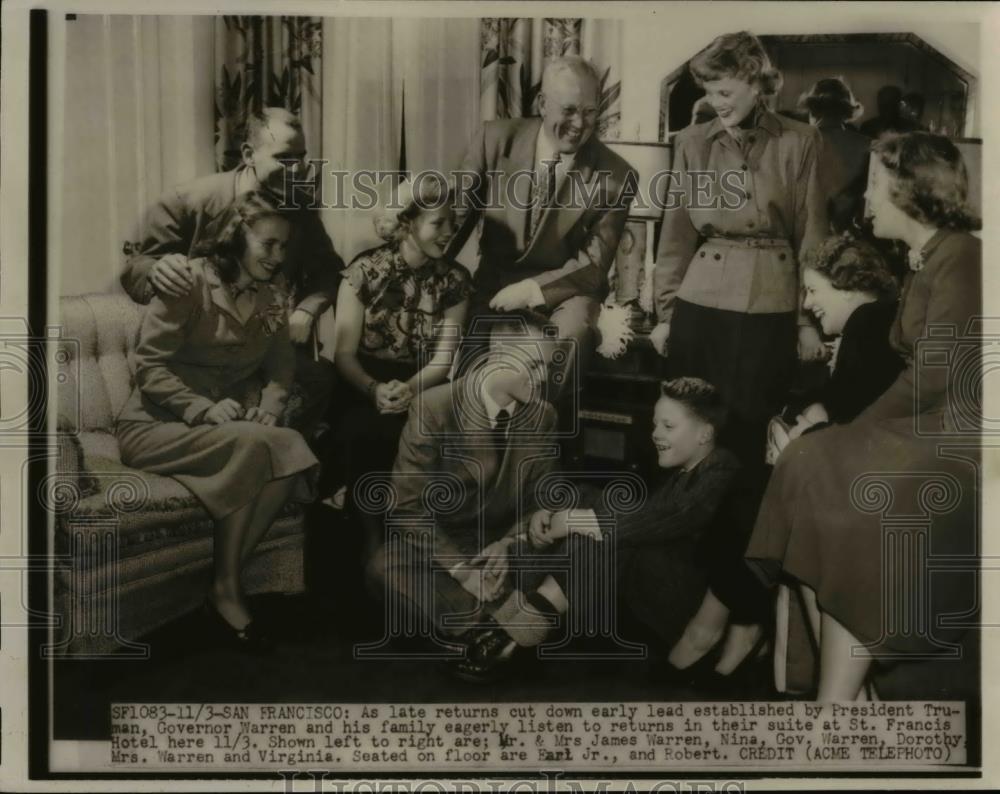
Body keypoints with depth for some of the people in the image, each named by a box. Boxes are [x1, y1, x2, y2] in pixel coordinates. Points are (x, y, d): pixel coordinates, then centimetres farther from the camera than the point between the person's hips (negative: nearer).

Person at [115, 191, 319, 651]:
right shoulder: (191, 281, -11)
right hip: (154, 425, -5)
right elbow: (149, 366, -13)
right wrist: (203, 409, -25)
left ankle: (227, 586, -18)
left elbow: (280, 365, 11)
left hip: (228, 426, 5)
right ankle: (225, 590, -21)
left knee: (289, 454, -26)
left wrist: (268, 408, -10)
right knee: (252, 445, -33)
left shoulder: (272, 294, 8)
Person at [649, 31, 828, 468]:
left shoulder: (798, 142, 0)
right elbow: (676, 232, 6)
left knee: (749, 430, 6)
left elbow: (810, 235, 2)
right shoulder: (692, 141, 5)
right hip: (699, 302, 2)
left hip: (770, 307, -1)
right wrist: (665, 312, 4)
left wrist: (810, 319, -1)